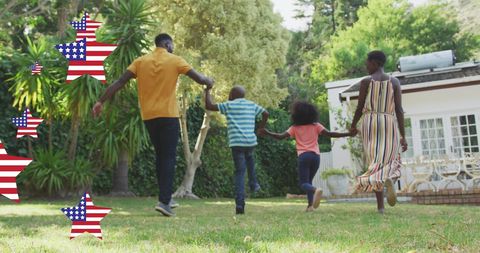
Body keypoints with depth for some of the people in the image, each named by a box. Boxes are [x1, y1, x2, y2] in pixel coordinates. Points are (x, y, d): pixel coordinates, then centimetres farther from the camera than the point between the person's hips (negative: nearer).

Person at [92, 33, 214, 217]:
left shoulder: (141, 61, 7)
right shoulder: (175, 60, 0)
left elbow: (120, 82, 0)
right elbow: (200, 79, 0)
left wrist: (101, 101, 3)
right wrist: (209, 81, 22)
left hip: (148, 117, 4)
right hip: (168, 116, -4)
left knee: (160, 157, 17)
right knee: (169, 158, -2)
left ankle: (165, 198, 22)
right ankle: (164, 201, -13)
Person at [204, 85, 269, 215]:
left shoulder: (229, 105, 4)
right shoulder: (252, 105, 14)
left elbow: (209, 106, 2)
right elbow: (266, 113, 15)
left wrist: (207, 91, 14)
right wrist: (261, 128, 24)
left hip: (236, 143, -3)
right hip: (251, 141, 3)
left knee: (240, 172, 0)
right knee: (249, 157, 36)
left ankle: (240, 203, -8)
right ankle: (253, 184, 29)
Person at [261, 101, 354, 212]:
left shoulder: (295, 128, 8)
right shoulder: (316, 126, 11)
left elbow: (281, 136, 1)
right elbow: (329, 134, 1)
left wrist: (267, 133, 10)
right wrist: (348, 134, 2)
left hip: (304, 156, -3)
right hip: (316, 155, 3)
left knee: (303, 183, -1)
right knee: (308, 180, 19)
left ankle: (315, 190, -35)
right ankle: (310, 204, 4)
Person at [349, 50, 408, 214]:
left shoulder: (366, 81, -1)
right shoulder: (394, 82, 4)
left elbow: (360, 107, 0)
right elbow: (399, 110, -2)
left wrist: (353, 126, 19)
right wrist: (403, 137, -2)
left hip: (370, 123, -1)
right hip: (389, 124, 1)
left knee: (374, 162, 2)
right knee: (390, 160, 12)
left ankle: (380, 205, -5)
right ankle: (389, 180, -24)